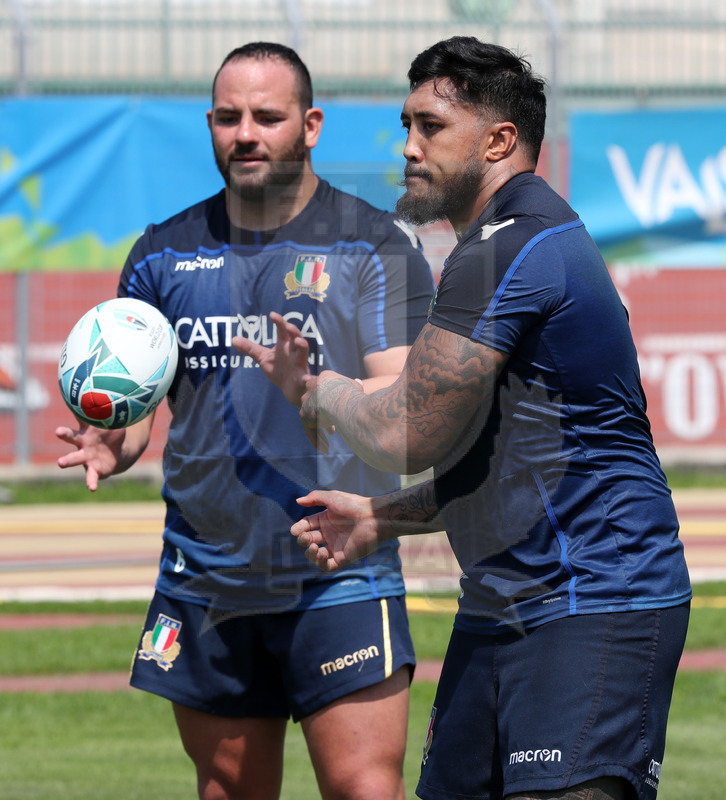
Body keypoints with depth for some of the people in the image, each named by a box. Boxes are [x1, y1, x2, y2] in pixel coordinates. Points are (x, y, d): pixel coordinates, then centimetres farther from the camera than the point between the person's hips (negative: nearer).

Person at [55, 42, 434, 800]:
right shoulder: (164, 253, 10)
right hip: (203, 583, 4)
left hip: (336, 575, -4)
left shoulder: (376, 245, -1)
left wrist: (311, 389, -29)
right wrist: (111, 447, -8)